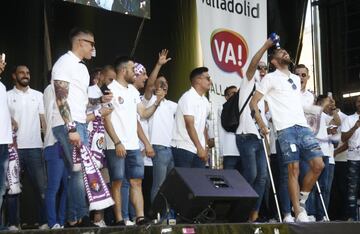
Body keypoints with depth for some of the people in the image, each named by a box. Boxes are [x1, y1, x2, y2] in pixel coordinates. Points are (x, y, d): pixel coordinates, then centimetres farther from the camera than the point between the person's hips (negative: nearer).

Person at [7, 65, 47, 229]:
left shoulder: (38, 95, 12)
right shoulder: (7, 96, 7)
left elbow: (44, 119, 10)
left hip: (35, 147, 1)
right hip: (14, 147, -1)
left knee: (41, 186, -1)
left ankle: (44, 221, 3)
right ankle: (14, 223, 7)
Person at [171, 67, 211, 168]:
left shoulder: (205, 101, 14)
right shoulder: (188, 98, -10)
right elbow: (189, 125, -15)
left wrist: (205, 147, 11)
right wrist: (199, 147, -16)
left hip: (199, 150, 7)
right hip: (184, 148, -7)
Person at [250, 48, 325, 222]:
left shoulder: (296, 79, 24)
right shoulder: (271, 78, 5)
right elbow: (253, 102, 1)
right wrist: (261, 123, -8)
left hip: (303, 127, 6)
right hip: (286, 129, -6)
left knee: (318, 165, -5)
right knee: (293, 170, -8)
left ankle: (301, 200, 13)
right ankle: (299, 213, -4)